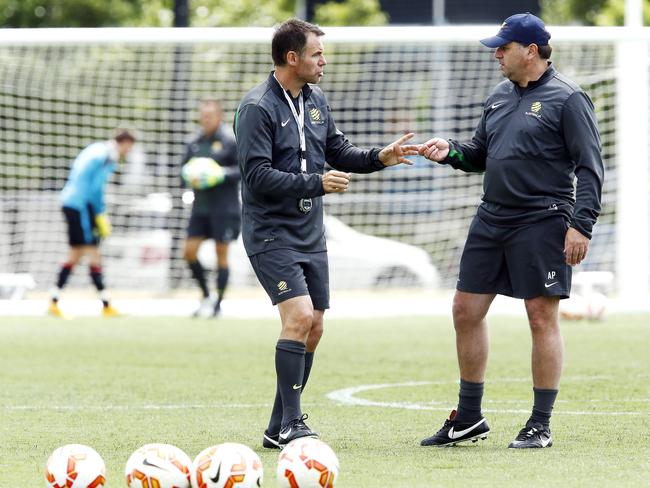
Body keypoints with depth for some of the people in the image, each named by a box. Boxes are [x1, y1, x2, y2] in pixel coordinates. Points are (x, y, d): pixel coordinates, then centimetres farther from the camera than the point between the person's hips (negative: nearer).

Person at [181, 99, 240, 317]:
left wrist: (222, 173, -22)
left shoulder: (231, 141, -7)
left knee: (221, 255, 0)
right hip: (201, 207, 5)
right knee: (190, 252, -1)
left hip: (224, 208, -5)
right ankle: (206, 296, 16)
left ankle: (218, 304, 8)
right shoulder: (195, 143, 9)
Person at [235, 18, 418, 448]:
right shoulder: (258, 107, -15)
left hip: (310, 235, 8)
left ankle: (279, 429, 14)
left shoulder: (316, 100, 10)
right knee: (299, 316, -20)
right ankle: (290, 425, -15)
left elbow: (339, 152, 19)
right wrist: (317, 183, -24)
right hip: (271, 234, -8)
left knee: (313, 328, 6)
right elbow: (258, 175, -20)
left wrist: (378, 158, 2)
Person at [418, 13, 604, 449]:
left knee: (542, 317, -3)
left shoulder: (567, 99, -8)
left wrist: (581, 224, -18)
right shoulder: (500, 97, 14)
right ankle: (469, 418, 19)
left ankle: (541, 426, 5)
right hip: (492, 218, 8)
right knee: (466, 311, 7)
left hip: (542, 223, -8)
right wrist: (450, 151, 2)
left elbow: (590, 167, -11)